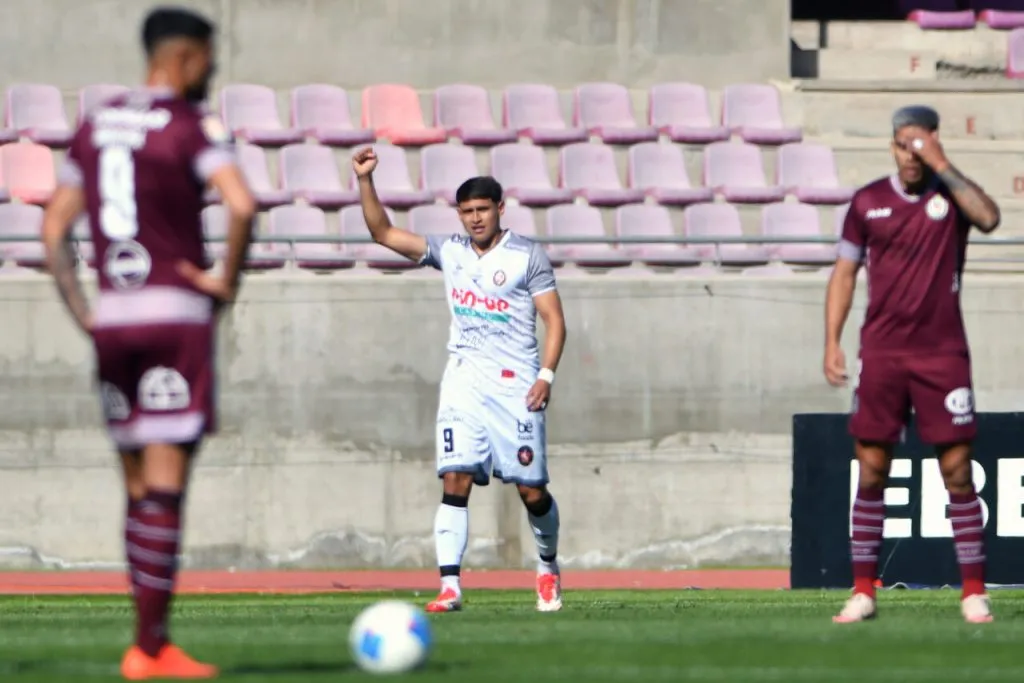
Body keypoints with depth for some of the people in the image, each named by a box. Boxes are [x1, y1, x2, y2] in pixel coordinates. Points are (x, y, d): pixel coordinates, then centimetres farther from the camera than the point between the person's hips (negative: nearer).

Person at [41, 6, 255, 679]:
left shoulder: (94, 126, 15)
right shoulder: (192, 126, -6)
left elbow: (54, 230, 15)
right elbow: (242, 205, -22)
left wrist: (83, 315, 13)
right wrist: (228, 281, -9)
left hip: (112, 320, 6)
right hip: (177, 315, -6)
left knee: (140, 484, 13)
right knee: (166, 481, -7)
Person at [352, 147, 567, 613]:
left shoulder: (527, 256, 0)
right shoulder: (449, 252, 11)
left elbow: (554, 321, -1)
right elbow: (383, 233, 9)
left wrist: (547, 375, -13)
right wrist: (365, 182, -3)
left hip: (514, 383, -3)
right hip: (463, 381, 3)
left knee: (531, 490, 0)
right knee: (455, 481, -11)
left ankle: (548, 566, 27)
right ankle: (449, 587, -15)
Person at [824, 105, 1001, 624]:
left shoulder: (951, 194, 1)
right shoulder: (868, 202, 6)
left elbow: (989, 217, -22)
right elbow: (844, 273, 11)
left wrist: (942, 167, -22)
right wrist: (832, 342, 3)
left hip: (943, 353, -2)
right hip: (881, 353, 2)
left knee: (958, 472, -3)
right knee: (871, 471, 1)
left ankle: (974, 592, 2)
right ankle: (863, 591, 6)